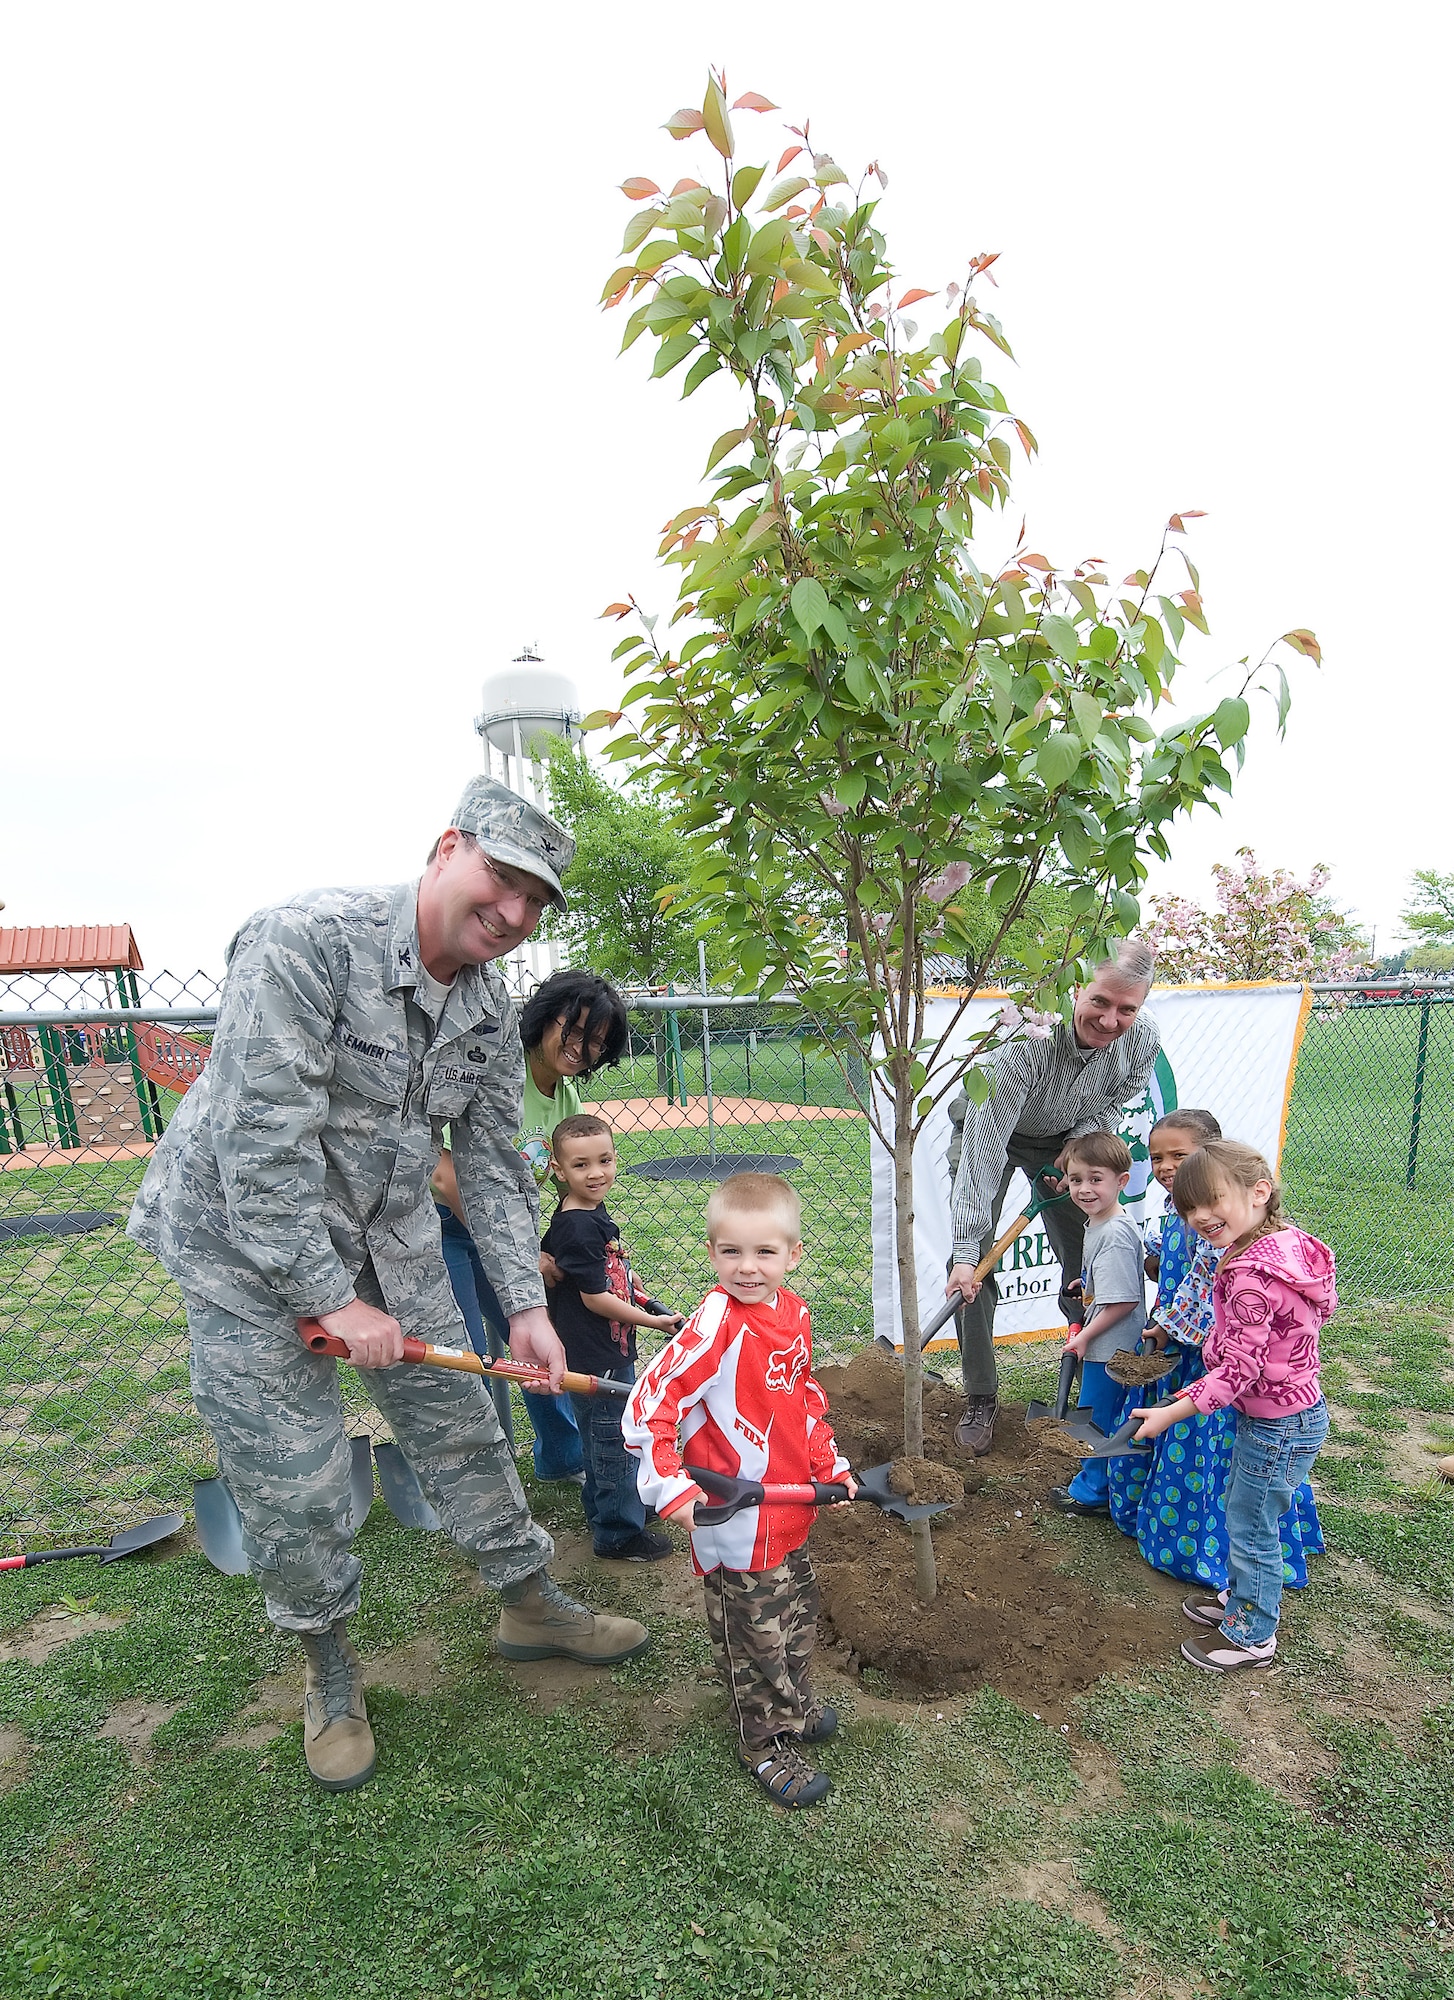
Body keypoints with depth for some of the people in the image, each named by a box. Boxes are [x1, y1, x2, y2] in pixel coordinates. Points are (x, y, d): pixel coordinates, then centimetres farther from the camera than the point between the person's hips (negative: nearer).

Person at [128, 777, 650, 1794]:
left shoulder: (489, 1011, -5)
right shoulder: (308, 938, -27)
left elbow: (495, 1166, 0)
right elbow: (262, 1144, -28)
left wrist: (527, 1304, -5)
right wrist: (331, 1298, -23)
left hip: (389, 1235, 6)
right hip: (247, 1241, -5)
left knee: (461, 1426, 13)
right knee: (292, 1480, 3)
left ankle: (531, 1605, 35)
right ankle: (331, 1671, 32)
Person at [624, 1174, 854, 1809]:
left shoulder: (794, 1312, -4)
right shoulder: (716, 1324, -28)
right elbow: (648, 1407, -27)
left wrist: (830, 1465, 10)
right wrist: (670, 1487, -30)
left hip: (790, 1509, 8)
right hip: (736, 1521, -8)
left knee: (797, 1613, 28)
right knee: (754, 1635, 12)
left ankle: (794, 1704, 53)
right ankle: (767, 1745, 37)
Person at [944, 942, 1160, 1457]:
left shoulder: (1143, 1040, -23)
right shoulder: (1028, 1039, -42)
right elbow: (985, 1149, -43)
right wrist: (965, 1250, -45)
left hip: (1067, 1139, 4)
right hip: (989, 1129, -4)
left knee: (1084, 1259, 5)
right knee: (972, 1267, -12)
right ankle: (980, 1400, 4)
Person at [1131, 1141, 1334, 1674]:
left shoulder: (1253, 1278, -33)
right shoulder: (1285, 1242, -3)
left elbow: (1239, 1370, -29)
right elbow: (1323, 1307, 13)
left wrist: (1173, 1412, -21)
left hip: (1278, 1426, -9)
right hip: (1296, 1408, 9)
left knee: (1251, 1529, 11)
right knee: (1239, 1509, 26)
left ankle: (1251, 1635, 31)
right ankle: (1240, 1598, 46)